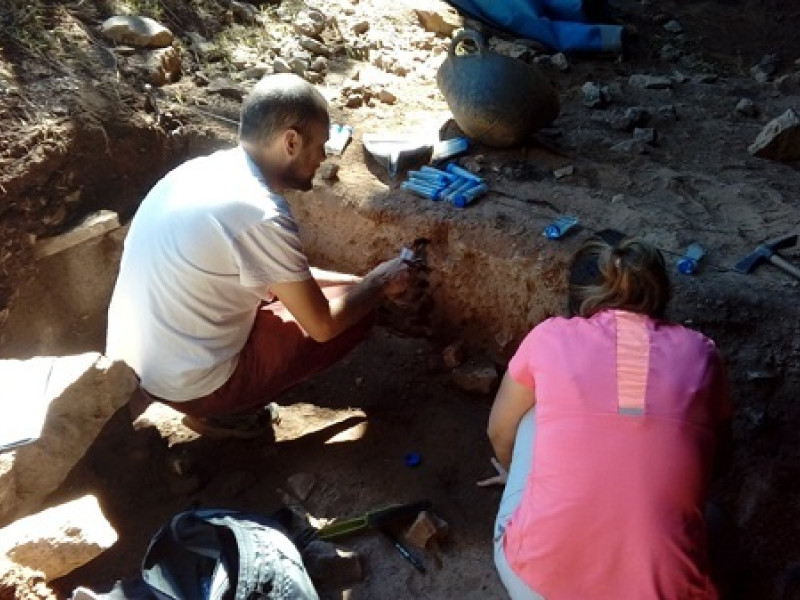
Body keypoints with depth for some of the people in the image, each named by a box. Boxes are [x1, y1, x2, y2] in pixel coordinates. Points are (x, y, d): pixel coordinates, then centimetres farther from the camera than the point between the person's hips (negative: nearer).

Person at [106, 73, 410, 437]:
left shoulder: (206, 169, 2)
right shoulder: (259, 215, -26)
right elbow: (323, 325, -15)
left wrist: (358, 282, 13)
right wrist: (378, 283, 3)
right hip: (187, 383, -8)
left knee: (292, 286, 23)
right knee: (355, 316, 0)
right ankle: (222, 411, 4)